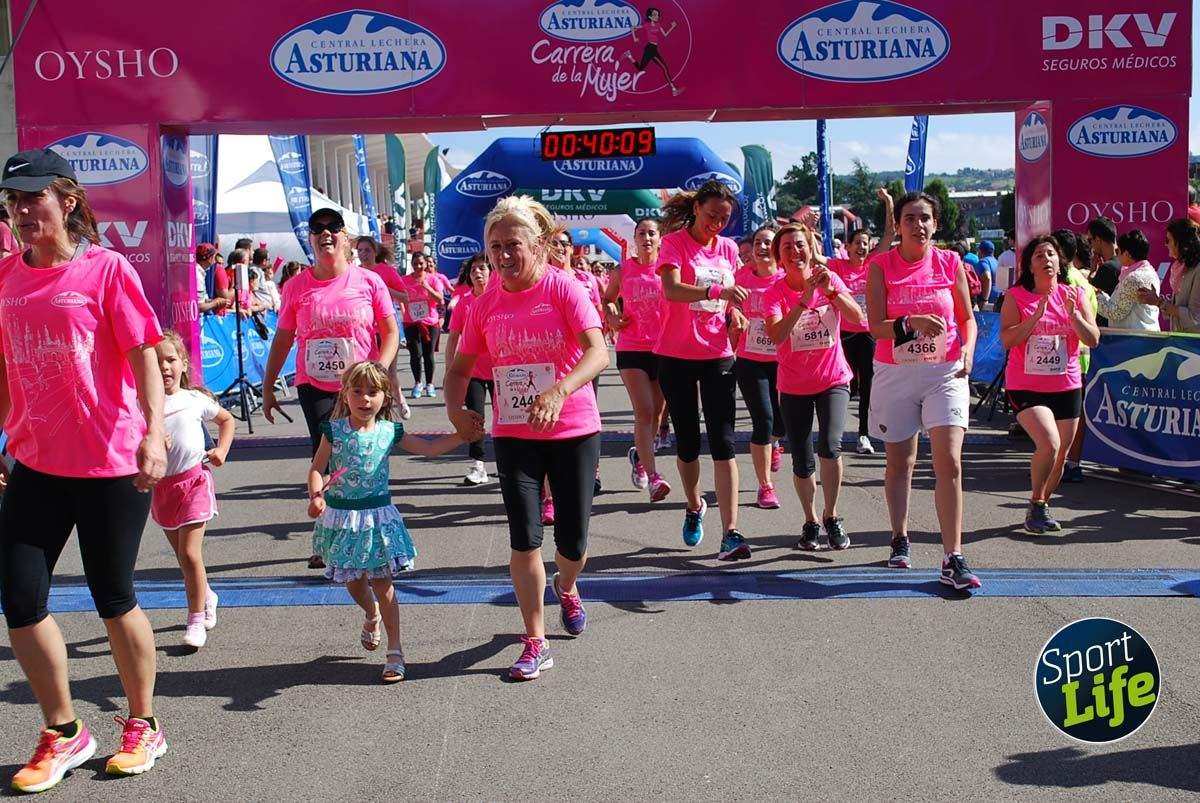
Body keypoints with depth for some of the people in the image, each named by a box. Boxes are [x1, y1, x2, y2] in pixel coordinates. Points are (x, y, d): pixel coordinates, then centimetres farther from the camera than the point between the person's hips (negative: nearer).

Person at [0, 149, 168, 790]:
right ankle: (63, 732, 24)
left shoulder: (105, 268, -8)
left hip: (110, 464, -5)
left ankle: (143, 725, 27)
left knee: (113, 599, 6)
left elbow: (143, 354, -11)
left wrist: (154, 432, -22)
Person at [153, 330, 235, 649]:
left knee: (189, 554, -10)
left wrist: (221, 450, 4)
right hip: (161, 487, 3)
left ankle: (196, 620, 0)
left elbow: (226, 420, 16)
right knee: (182, 554, 16)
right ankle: (207, 597, 41)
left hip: (194, 481, -3)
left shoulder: (195, 399, -2)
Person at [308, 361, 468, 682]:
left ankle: (395, 651, 7)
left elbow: (429, 448, 3)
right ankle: (372, 615, 48)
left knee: (382, 583, -1)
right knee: (353, 582, 14)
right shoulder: (334, 431, -6)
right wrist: (316, 496, -22)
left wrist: (463, 435, -6)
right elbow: (317, 469, -4)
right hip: (341, 516, 1)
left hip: (377, 517, -1)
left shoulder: (390, 432, -3)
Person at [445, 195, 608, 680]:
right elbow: (461, 367, 10)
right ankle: (535, 644, 9)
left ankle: (566, 588, 44)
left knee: (572, 540, 7)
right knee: (525, 537, -3)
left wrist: (557, 392, -42)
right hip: (513, 435, 3)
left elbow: (598, 353, -25)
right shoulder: (485, 304, 1)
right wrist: (455, 408, -11)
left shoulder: (563, 288, -12)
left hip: (574, 431, -2)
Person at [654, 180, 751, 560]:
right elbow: (672, 289, -24)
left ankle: (730, 533, -10)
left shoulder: (728, 249, 9)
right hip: (677, 356, -2)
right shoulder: (674, 243, -6)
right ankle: (694, 506, 35)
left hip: (718, 355, 3)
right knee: (687, 441, 8)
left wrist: (734, 314, 0)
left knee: (723, 441, -6)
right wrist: (716, 291, -39)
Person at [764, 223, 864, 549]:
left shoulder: (829, 279, -5)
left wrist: (831, 290, -28)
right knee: (802, 463, 4)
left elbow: (858, 318, -17)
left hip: (833, 379, 0)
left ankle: (831, 516, 0)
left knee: (830, 446, -20)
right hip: (794, 386, 0)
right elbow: (775, 335, -27)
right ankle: (810, 521, 27)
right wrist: (805, 299, -32)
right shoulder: (775, 292, -9)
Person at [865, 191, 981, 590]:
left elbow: (967, 318, 11)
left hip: (945, 373, 0)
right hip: (895, 373, 0)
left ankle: (953, 560, -10)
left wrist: (967, 349, -9)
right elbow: (876, 326, -9)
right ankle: (900, 540, 30)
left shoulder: (950, 263, 4)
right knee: (899, 462, 11)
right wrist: (912, 323, -27)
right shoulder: (881, 266, -1)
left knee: (949, 463, -11)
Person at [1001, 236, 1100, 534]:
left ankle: (1041, 507, 31)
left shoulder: (1074, 295, 4)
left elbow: (1093, 339, -2)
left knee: (1060, 456, 9)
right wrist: (1037, 314, -21)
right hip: (1026, 386, -4)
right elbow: (1007, 339, -14)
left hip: (1067, 386, 4)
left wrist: (1073, 314, -17)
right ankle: (1036, 504, 0)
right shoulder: (1016, 296, -3)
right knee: (1049, 445, -22)